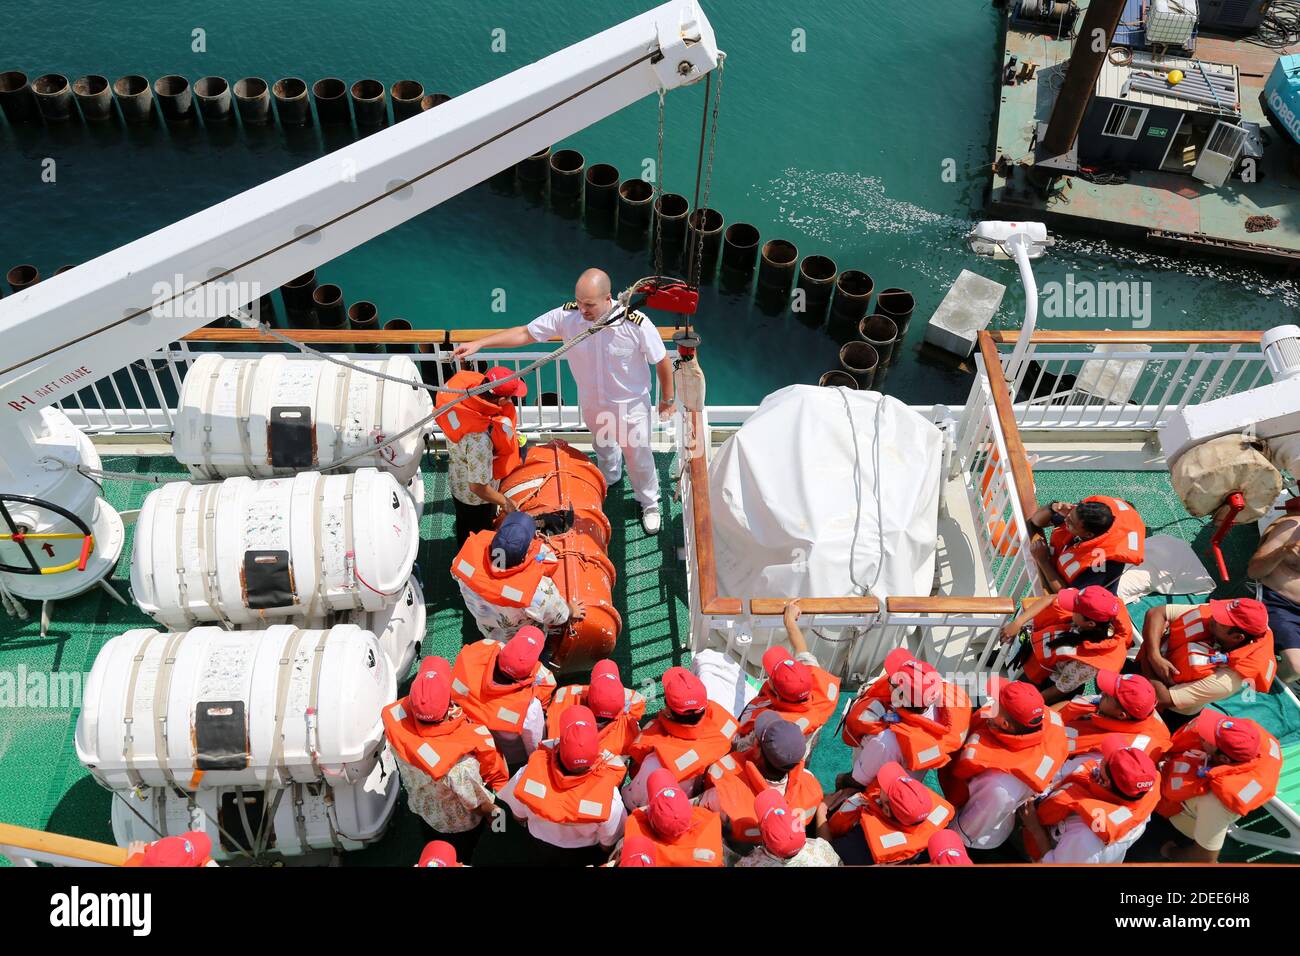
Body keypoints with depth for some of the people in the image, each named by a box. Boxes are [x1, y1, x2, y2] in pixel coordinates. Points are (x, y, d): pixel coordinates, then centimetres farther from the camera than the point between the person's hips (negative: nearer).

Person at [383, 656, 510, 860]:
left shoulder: (396, 720, -38)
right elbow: (480, 805, -25)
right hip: (458, 825, -3)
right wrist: (493, 812, -5)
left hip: (420, 807, 4)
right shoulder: (461, 764, -49)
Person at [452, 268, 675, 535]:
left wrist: (667, 399, -4)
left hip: (631, 405, -3)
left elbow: (662, 362, -17)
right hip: (591, 403, 3)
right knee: (602, 445, 31)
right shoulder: (567, 315, -26)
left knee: (638, 456, 16)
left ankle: (650, 504, 45)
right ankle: (610, 478, 65)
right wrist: (479, 343, -24)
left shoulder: (637, 324, -33)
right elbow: (525, 333, -17)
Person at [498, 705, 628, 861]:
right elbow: (607, 846, -19)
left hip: (537, 844, 1)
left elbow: (519, 817, -13)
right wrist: (603, 860, 4)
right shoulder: (609, 797, -40)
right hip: (583, 855, -1)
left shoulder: (528, 773, -36)